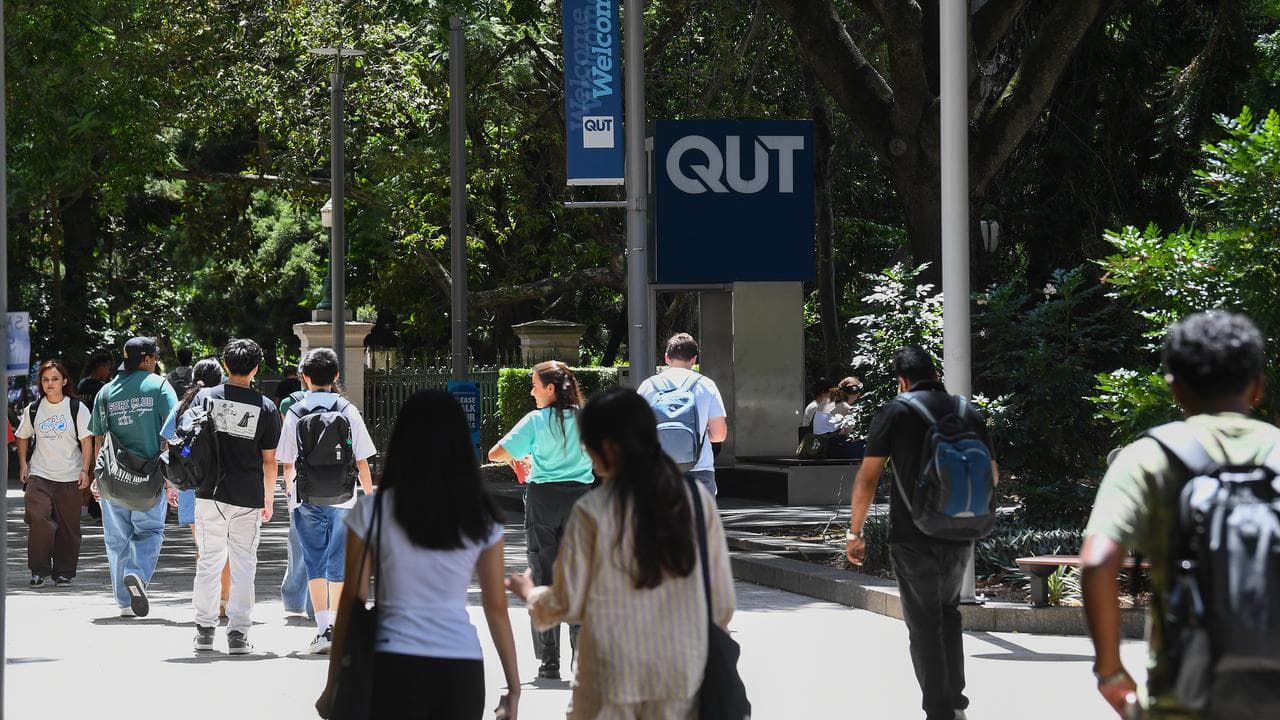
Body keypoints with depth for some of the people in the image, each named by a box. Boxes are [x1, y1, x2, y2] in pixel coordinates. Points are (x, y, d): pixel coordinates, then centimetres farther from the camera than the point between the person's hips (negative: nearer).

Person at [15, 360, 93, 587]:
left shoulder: (77, 408, -1)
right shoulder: (33, 410, 6)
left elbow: (86, 441, -1)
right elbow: (22, 437, 19)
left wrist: (85, 470, -9)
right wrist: (23, 464, 8)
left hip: (69, 478, -1)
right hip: (39, 476, 1)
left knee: (68, 527, 3)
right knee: (39, 520, -16)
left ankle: (64, 572, 17)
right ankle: (38, 570, -6)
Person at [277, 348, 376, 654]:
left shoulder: (295, 413, -2)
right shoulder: (348, 412, -2)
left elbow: (287, 463, 2)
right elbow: (362, 461, -1)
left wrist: (290, 491, 20)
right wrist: (370, 496, 11)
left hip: (307, 500, 0)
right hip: (343, 499, 0)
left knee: (315, 564, 4)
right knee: (339, 565, 10)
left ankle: (323, 629, -4)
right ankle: (336, 626, 11)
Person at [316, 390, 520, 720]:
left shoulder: (373, 511, -2)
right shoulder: (481, 519, 3)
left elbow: (352, 603, 0)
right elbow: (497, 608, 5)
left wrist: (333, 684, 7)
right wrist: (514, 685, 13)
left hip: (397, 667, -2)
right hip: (462, 670, 2)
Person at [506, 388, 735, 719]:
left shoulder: (592, 511, -10)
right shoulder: (697, 497, -2)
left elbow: (567, 603, -3)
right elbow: (722, 596, 2)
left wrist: (529, 594, 18)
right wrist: (709, 650, 19)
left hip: (613, 673, -3)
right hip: (682, 669, 3)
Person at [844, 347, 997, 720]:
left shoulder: (896, 412, -5)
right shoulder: (970, 415, 8)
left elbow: (867, 478, -7)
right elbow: (991, 475, 19)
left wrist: (855, 532, 1)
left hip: (912, 538, -4)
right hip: (959, 537, 4)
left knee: (924, 624, 3)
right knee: (948, 612, 22)